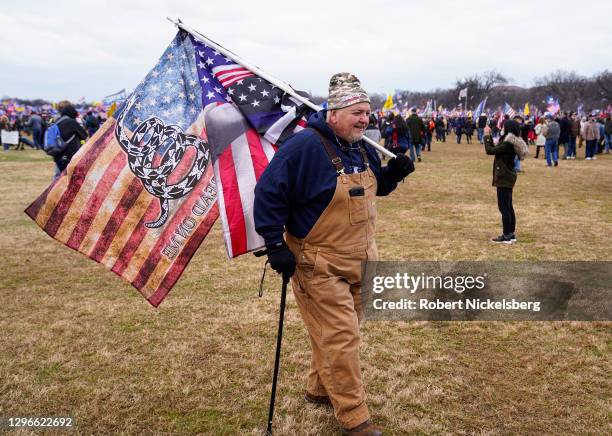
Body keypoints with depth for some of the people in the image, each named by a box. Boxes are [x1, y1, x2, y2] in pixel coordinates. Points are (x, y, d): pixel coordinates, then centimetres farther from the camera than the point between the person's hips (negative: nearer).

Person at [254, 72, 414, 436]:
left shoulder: (362, 149, 6)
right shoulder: (304, 146, -20)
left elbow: (375, 186, 21)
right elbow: (269, 193, -19)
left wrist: (393, 172, -1)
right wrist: (275, 244, -21)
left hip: (359, 262, 8)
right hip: (319, 266, -8)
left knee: (336, 333, 19)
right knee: (341, 337, -5)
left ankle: (319, 389, 40)